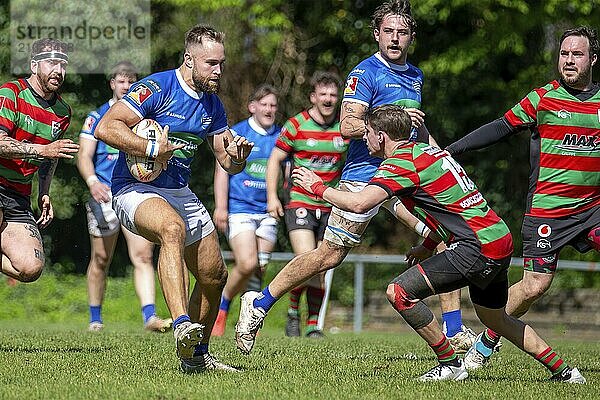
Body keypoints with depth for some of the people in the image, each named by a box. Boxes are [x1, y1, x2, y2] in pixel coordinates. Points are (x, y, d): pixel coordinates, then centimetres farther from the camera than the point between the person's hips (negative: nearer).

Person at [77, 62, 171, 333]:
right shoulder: (97, 117, 5)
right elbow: (84, 156, -4)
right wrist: (92, 182, -21)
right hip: (105, 195, -1)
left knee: (143, 255, -13)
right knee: (101, 259, 5)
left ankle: (149, 316, -22)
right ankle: (95, 318, 18)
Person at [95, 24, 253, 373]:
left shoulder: (212, 104, 8)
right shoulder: (157, 88, -15)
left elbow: (228, 163, 12)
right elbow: (106, 127, -23)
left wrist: (238, 157, -11)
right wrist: (152, 149, -28)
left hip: (180, 193, 8)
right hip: (136, 188, -8)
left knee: (215, 276, 9)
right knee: (173, 228, -39)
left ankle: (196, 355, 28)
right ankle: (182, 326, -52)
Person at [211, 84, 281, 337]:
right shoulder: (237, 133, 0)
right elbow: (222, 169, -2)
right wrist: (221, 207, -9)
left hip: (268, 212, 4)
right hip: (239, 209, -4)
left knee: (259, 269, 0)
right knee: (247, 264, -18)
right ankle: (221, 309, 4)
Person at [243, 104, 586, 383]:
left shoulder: (402, 161, -10)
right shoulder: (428, 150, 18)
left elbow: (359, 203, -22)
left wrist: (318, 187, -7)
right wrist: (429, 245, 26)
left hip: (477, 247, -10)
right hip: (500, 239, 10)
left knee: (400, 292, -9)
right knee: (495, 318, 27)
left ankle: (450, 362, -2)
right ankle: (564, 371, 31)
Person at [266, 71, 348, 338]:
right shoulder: (296, 125, -4)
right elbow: (275, 159, 2)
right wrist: (272, 197, -5)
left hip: (330, 207, 3)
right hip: (299, 203, -3)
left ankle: (314, 324, 14)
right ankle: (293, 311, 4)